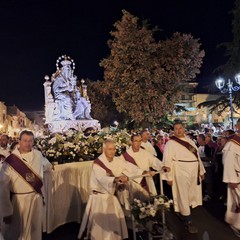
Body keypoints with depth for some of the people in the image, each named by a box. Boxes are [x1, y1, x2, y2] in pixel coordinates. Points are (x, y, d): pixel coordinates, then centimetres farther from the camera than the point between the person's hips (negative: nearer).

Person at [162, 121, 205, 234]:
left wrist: (201, 170, 14)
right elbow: (167, 160, -14)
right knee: (183, 197, 2)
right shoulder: (170, 143, -10)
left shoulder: (190, 141, 11)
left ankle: (183, 213, 36)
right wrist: (169, 177, -17)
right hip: (181, 173, -7)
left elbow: (197, 156, 16)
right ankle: (188, 221, 14)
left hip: (193, 172, 7)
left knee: (192, 195, 17)